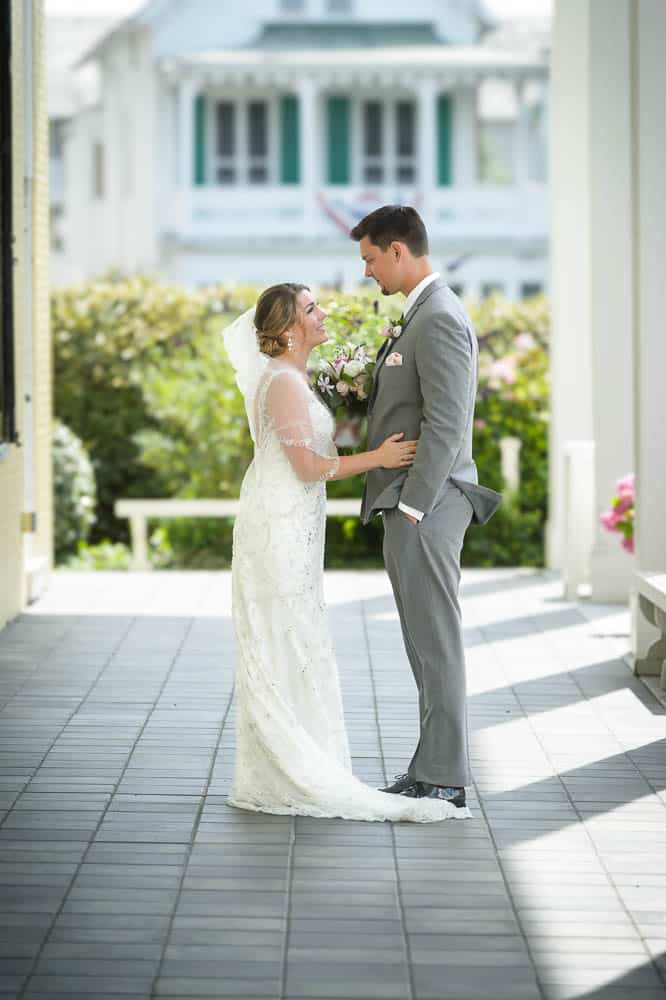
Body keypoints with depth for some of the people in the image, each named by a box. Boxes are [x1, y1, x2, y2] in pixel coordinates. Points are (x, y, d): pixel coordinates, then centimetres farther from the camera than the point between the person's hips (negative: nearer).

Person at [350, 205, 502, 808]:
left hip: (424, 507, -10)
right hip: (418, 504, 10)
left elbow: (446, 425, -22)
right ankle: (439, 769, 19)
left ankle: (441, 778, 1)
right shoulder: (425, 313, 16)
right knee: (429, 641, 13)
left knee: (434, 641, -4)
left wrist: (410, 509, -20)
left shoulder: (439, 318, -17)